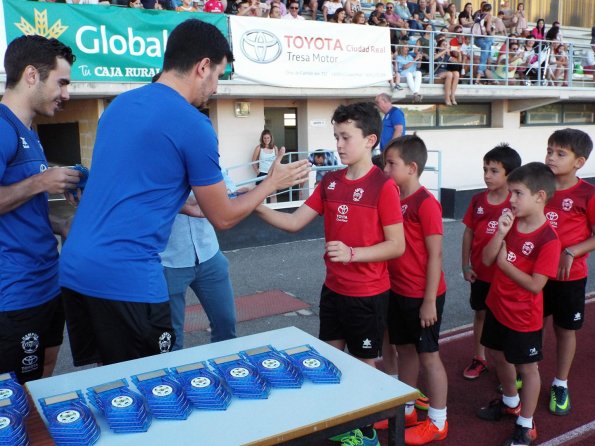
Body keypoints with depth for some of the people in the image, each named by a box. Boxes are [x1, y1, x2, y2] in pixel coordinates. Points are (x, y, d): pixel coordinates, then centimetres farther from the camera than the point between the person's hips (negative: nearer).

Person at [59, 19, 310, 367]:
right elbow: (223, 218, -1)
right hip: (126, 277, -8)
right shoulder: (193, 125, -11)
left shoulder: (119, 104, 11)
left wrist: (186, 207, 28)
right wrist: (273, 182, 13)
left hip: (74, 267, 8)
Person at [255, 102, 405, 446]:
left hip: (368, 294, -6)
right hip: (333, 289, 6)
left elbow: (397, 246, -15)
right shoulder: (330, 182, 3)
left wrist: (352, 253, -27)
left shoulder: (384, 186, -15)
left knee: (364, 364, 9)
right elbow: (295, 222, 2)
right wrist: (259, 208, -13)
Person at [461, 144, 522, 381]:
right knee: (480, 313, 17)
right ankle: (479, 359, 34)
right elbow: (469, 232, 4)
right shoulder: (478, 200, -1)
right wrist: (466, 265, 2)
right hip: (480, 272, 4)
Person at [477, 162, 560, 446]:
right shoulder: (510, 223, -3)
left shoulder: (548, 239, -23)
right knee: (499, 356, 24)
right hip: (496, 306, 8)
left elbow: (535, 285, -25)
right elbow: (486, 259, -7)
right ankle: (510, 402, 49)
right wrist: (501, 234, -21)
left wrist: (504, 263, -18)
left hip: (524, 316, -7)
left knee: (527, 368, 11)